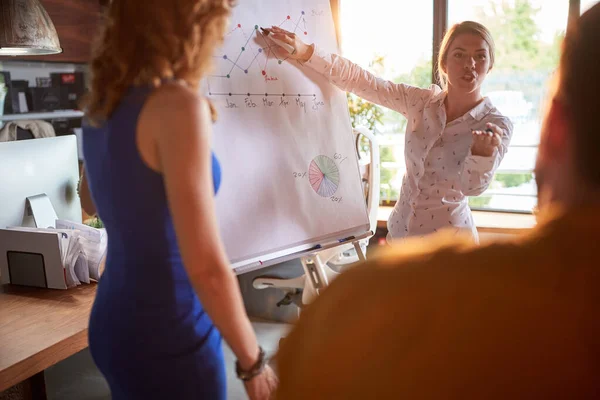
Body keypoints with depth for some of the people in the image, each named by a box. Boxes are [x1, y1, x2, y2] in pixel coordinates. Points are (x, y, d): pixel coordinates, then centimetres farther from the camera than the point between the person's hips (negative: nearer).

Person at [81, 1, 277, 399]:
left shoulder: (104, 104, 3)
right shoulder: (178, 104, -21)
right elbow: (206, 266, -23)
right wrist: (253, 362, -11)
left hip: (114, 323, 8)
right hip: (166, 338, -8)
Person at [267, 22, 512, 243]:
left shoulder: (497, 125, -12)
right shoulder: (421, 102, -4)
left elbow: (473, 187, -19)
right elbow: (358, 80, -8)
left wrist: (483, 152, -39)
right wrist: (306, 53, -19)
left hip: (447, 239, -3)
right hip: (400, 229, 4)